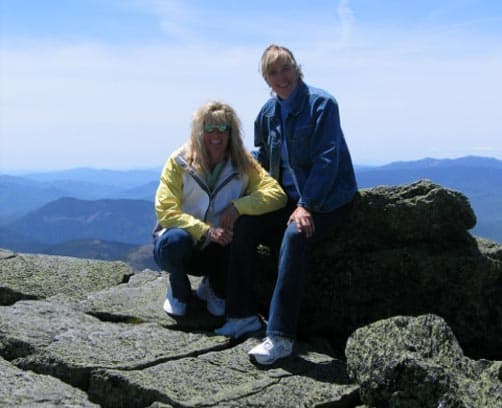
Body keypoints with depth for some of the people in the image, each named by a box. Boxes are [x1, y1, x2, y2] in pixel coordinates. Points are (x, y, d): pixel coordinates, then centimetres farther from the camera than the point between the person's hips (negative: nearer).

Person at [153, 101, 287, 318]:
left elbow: (277, 194, -16)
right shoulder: (179, 162, -11)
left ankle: (215, 290, 4)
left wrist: (238, 206, -30)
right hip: (180, 247, -2)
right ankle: (178, 290, -1)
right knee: (175, 240, -36)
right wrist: (207, 231, -30)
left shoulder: (243, 164, -5)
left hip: (218, 251, 2)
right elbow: (165, 211, -19)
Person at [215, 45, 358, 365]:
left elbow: (327, 159, -18)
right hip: (290, 196, 7)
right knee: (244, 226, -14)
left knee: (294, 236, -33)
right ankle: (243, 315, -4)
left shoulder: (321, 103, -12)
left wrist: (306, 205, -25)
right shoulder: (268, 112, 8)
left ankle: (281, 337, -32)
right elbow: (262, 159, 18)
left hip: (328, 200, -6)